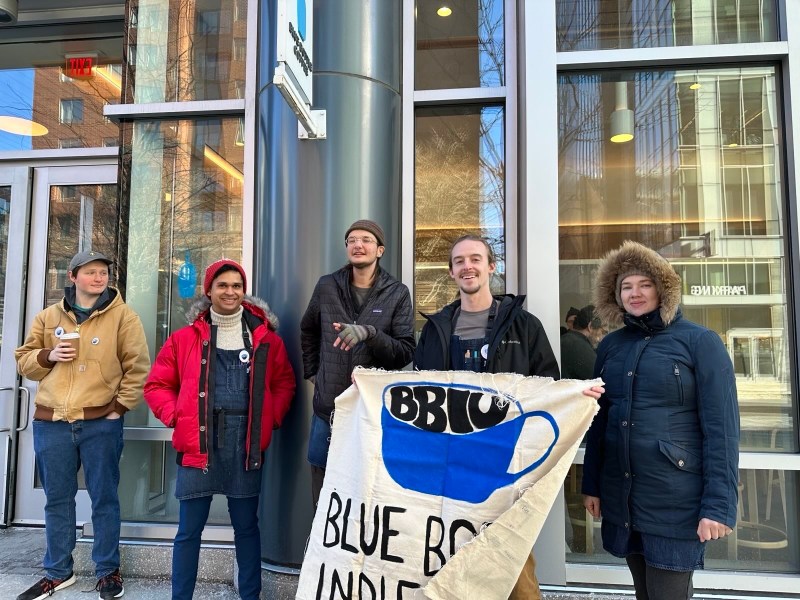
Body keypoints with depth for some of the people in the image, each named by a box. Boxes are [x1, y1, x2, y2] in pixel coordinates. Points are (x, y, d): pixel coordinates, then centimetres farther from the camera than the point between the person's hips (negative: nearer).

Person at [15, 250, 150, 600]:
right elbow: (24, 361, 15)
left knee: (104, 499, 6)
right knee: (57, 500, 14)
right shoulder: (48, 317, 10)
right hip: (51, 423, 3)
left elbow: (138, 367, -4)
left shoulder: (123, 316, -1)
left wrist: (120, 406, -9)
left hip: (101, 423, -3)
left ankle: (108, 571, 21)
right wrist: (47, 356, -6)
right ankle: (58, 572, 30)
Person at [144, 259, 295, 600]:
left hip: (246, 445, 1)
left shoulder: (266, 338, 5)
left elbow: (284, 383, 12)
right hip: (199, 444, 0)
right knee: (189, 530, 10)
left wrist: (271, 417, -1)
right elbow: (156, 385, 8)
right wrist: (177, 416, -5)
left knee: (247, 527, 14)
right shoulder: (186, 338, 3)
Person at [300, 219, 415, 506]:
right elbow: (308, 330, 23)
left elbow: (406, 353, -7)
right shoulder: (327, 286, 6)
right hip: (328, 409, 2)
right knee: (324, 503, 12)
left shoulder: (397, 294, 0)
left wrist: (370, 333, -22)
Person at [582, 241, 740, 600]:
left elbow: (721, 427, -11)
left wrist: (719, 504, -15)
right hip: (620, 495, 5)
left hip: (676, 499, -4)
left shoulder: (700, 342, -8)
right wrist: (592, 484, 10)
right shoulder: (610, 346, 6)